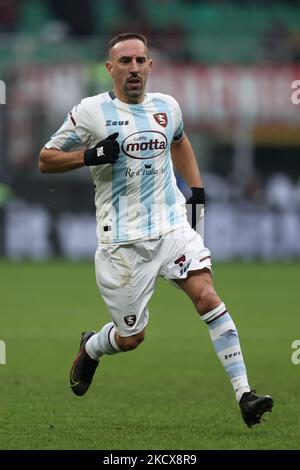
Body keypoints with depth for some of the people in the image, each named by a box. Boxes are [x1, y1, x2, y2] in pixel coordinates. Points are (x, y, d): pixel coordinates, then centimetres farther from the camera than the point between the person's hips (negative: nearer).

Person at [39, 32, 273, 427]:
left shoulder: (167, 107, 8)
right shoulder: (92, 111, -5)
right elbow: (46, 160, -1)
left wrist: (197, 192, 21)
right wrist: (90, 155, -18)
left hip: (172, 226, 3)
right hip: (122, 240, -3)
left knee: (207, 296, -19)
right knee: (131, 338, 4)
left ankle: (244, 394, -22)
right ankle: (90, 348, 41)